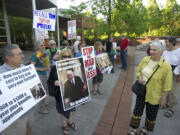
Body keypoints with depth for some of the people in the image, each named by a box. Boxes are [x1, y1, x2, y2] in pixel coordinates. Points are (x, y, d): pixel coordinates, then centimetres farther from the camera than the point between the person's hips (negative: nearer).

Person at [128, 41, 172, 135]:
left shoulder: (166, 66, -19)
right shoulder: (145, 59, -7)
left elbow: (167, 85, -13)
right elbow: (138, 70, 8)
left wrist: (164, 98, -9)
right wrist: (139, 77, -12)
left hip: (154, 95, -3)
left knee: (151, 114, 18)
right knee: (137, 110, 15)